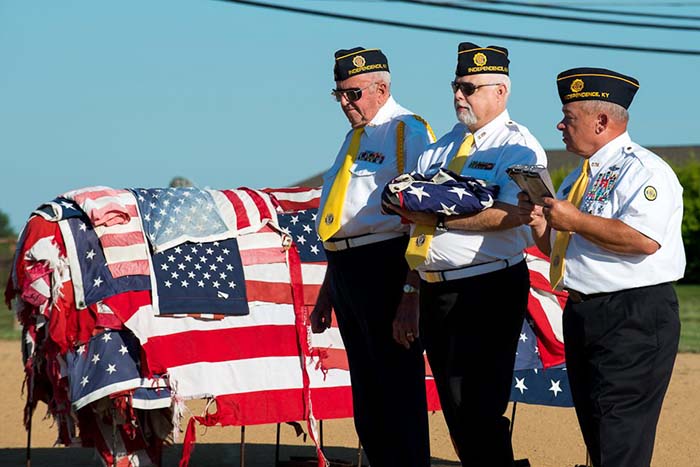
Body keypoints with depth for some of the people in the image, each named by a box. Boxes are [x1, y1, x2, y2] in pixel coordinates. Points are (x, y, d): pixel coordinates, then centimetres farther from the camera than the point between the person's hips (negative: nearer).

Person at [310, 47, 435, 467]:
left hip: (385, 270, -9)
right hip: (347, 271, 9)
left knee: (398, 392, -6)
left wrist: (411, 297, -22)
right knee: (367, 397, 14)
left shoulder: (408, 133, -9)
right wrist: (327, 293, 27)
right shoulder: (356, 138, 19)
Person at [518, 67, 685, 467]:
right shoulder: (580, 177, 20)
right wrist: (541, 225, 2)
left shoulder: (643, 170, -10)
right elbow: (557, 249, 24)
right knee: (594, 430, 13)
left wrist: (576, 221, -19)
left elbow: (644, 240, -26)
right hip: (582, 314, 10)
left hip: (634, 318, -10)